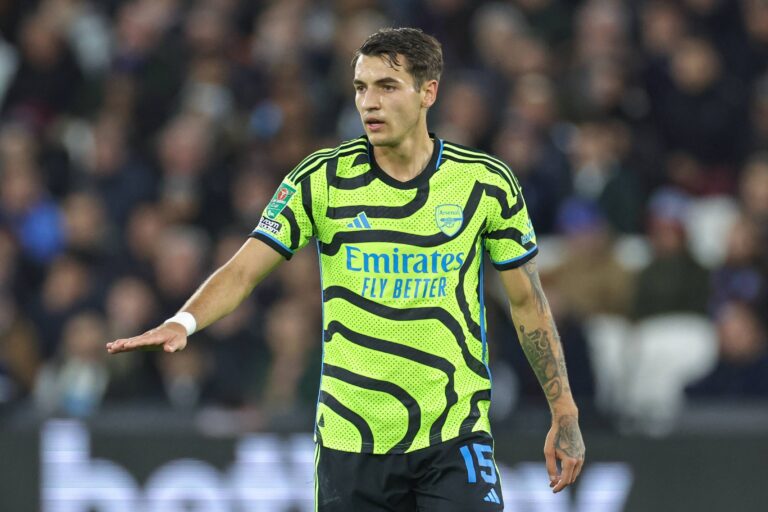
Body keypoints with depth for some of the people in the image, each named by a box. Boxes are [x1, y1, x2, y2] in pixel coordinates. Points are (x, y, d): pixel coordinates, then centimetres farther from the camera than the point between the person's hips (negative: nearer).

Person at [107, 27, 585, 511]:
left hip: (454, 438, -1)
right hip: (350, 442, 1)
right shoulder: (321, 179, -2)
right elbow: (243, 271, -5)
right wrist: (182, 323, -24)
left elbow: (528, 300, 7)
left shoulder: (485, 181, -1)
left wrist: (564, 414, 6)